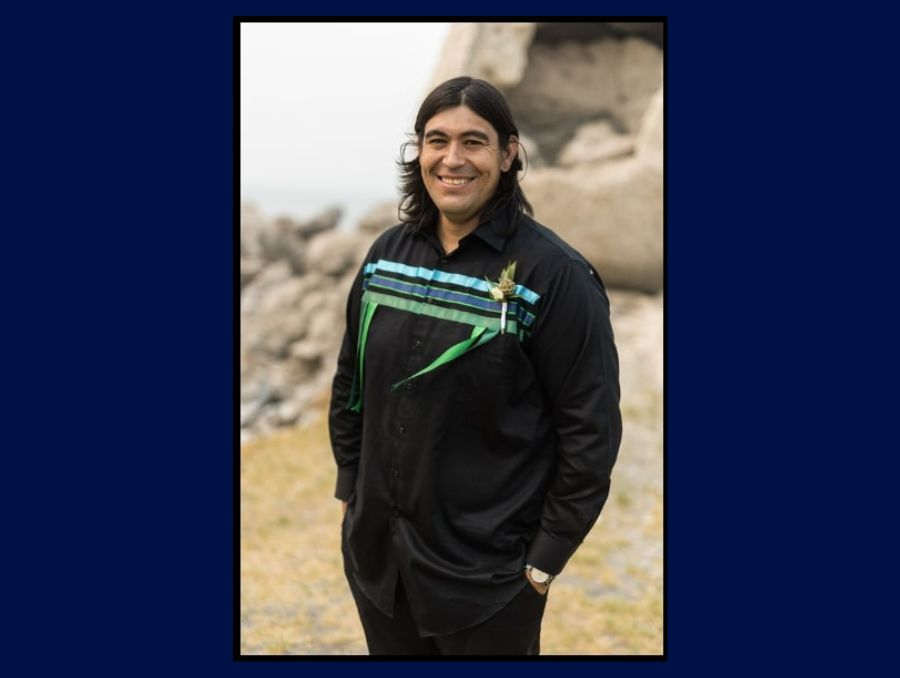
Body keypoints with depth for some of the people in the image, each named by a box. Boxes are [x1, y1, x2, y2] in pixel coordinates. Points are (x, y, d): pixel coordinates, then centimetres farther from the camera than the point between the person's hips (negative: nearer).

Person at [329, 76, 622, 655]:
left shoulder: (554, 274, -14)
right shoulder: (387, 253, 2)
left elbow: (591, 429, -12)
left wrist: (546, 558, -11)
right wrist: (350, 491, 12)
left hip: (487, 575, -5)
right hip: (374, 551, 5)